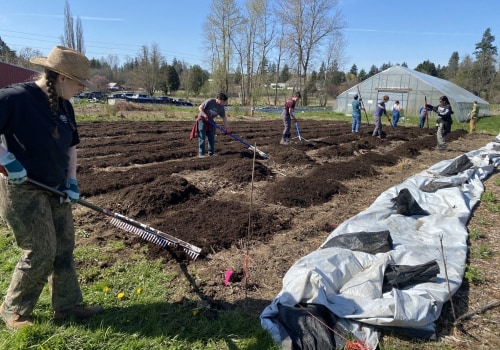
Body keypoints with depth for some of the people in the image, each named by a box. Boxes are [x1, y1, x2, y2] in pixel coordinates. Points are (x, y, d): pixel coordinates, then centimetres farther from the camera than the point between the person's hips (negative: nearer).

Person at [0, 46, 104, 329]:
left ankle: (67, 305, 26)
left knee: (64, 247, 11)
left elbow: (70, 145, 12)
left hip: (55, 189, 8)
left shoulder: (64, 106, 5)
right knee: (41, 252, -3)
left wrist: (71, 181, 2)